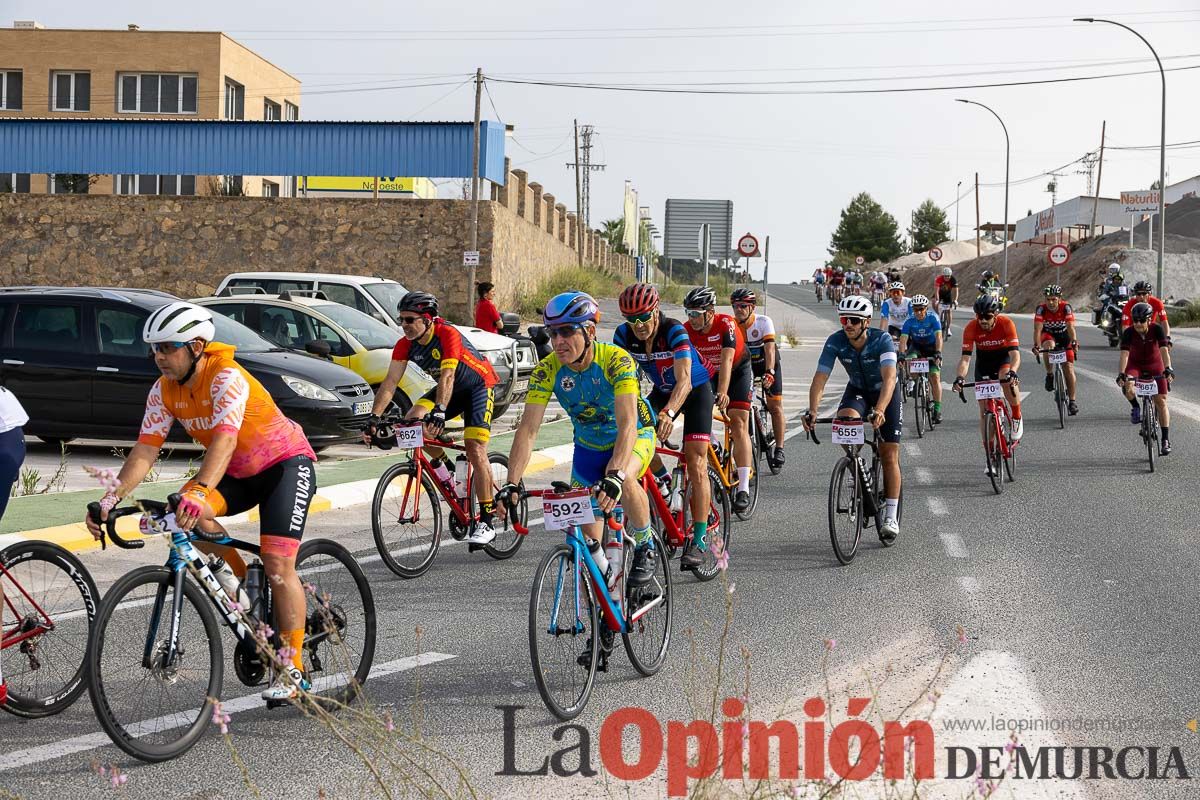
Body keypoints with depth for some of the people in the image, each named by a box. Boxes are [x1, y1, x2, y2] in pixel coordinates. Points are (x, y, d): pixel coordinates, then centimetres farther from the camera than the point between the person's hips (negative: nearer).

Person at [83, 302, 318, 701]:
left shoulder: (227, 376, -29)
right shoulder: (164, 391, -8)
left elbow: (225, 440, -42)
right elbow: (145, 450, -12)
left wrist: (199, 491, -57)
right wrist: (110, 499, -25)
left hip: (286, 463, -6)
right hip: (238, 473, 7)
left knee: (278, 565, -17)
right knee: (188, 514, -23)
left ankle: (293, 669, -6)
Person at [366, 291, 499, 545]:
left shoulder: (448, 335, -31)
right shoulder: (405, 344, -13)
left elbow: (447, 376, -42)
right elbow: (390, 383, -16)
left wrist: (440, 412, -55)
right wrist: (374, 417, -28)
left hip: (478, 385, -6)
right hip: (450, 389, 6)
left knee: (475, 451, -16)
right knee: (411, 421, -19)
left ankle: (486, 522, -10)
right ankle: (441, 464, 7)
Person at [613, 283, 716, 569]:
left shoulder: (674, 331, -34)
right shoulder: (624, 334, -20)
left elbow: (684, 381, -44)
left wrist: (668, 413, -61)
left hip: (696, 390, -5)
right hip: (662, 391, 5)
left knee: (696, 464, -14)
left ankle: (698, 540, -12)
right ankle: (663, 481, 10)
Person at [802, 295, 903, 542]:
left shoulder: (882, 340, -31)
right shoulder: (835, 342, -23)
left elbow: (889, 378, -44)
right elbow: (819, 379, -28)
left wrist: (879, 411, -60)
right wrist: (812, 411, -45)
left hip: (886, 393, -2)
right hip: (857, 390, 2)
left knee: (889, 456, -7)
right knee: (845, 419, -32)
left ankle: (891, 517, 2)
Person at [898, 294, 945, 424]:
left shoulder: (933, 319, -23)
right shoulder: (909, 321, -19)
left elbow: (938, 337, -32)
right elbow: (903, 339, -25)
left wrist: (938, 353, -46)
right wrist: (901, 355, -41)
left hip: (931, 347, -2)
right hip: (916, 346, 2)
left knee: (935, 376, -13)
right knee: (910, 361, -32)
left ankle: (937, 410, -9)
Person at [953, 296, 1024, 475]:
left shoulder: (1006, 323, -28)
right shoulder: (971, 328, -25)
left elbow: (1015, 353, -35)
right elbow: (965, 357, -28)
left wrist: (1012, 372, -54)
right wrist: (960, 377, -46)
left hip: (1003, 358, -2)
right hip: (983, 363, 2)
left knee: (1008, 380, -37)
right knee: (985, 410, -2)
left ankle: (1017, 418, -10)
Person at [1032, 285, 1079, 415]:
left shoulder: (1065, 307, -26)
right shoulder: (1041, 309, -25)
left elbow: (1071, 327, -35)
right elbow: (1038, 328, -33)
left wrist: (1074, 342, -52)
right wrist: (1036, 345, -49)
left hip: (1064, 336, 0)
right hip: (1048, 335, 0)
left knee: (1069, 368, -8)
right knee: (1049, 346, -37)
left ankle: (1072, 401, 2)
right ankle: (1049, 375, -15)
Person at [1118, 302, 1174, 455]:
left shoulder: (1157, 329, -24)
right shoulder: (1129, 332, -23)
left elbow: (1164, 350, -33)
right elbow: (1124, 354, -31)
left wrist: (1168, 369, -47)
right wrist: (1121, 374, -44)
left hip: (1155, 365, 0)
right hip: (1135, 364, 0)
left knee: (1161, 401, -7)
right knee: (1127, 386, -33)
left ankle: (1166, 440, -1)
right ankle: (1136, 407, 0)